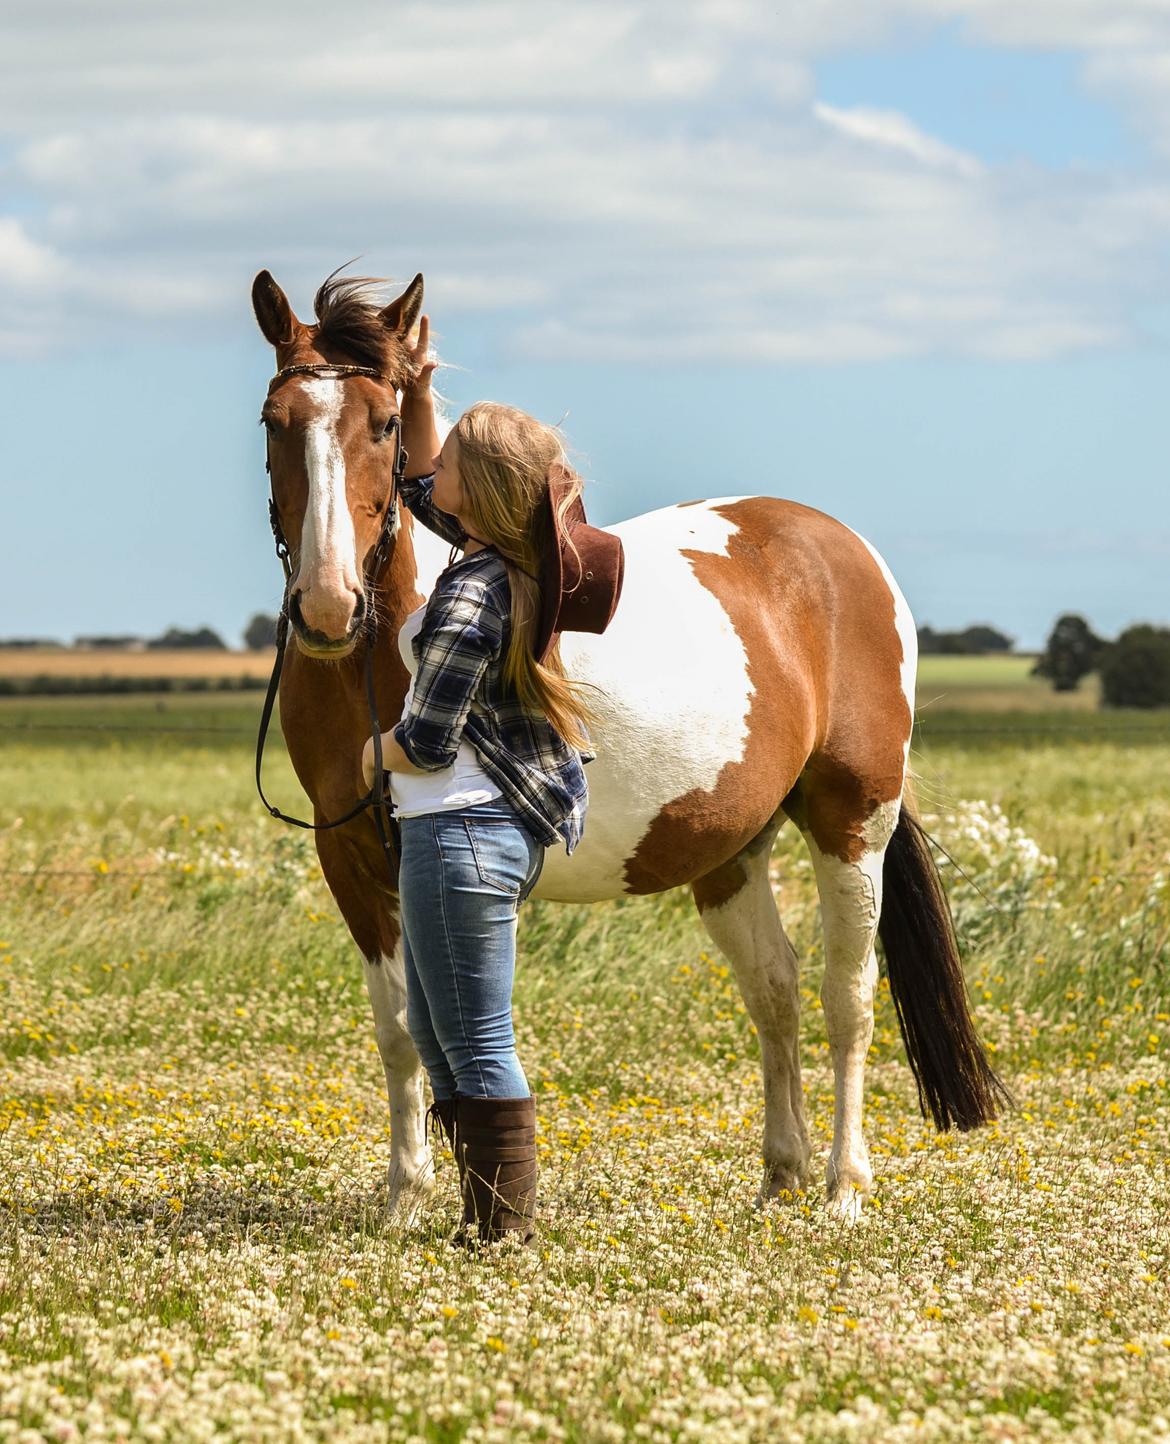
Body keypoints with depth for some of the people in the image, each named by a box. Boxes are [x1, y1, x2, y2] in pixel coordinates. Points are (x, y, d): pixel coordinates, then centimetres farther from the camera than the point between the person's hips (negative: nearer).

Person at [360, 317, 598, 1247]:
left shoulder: (472, 596, -23)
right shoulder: (509, 551, 4)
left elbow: (427, 744, -20)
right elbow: (419, 485, 25)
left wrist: (375, 752, 2)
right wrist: (417, 387, 11)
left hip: (464, 833, -10)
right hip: (502, 828, 10)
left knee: (476, 1046, -2)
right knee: (436, 1032, 19)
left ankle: (503, 1225, 5)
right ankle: (498, 1211, 24)